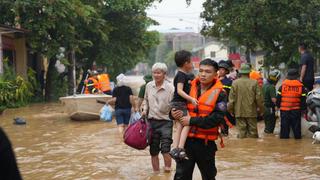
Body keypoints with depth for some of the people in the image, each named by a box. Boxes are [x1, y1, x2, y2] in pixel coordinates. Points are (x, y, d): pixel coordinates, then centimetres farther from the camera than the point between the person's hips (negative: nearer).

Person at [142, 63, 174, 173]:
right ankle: (156, 173, 24)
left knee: (165, 149, -15)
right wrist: (145, 110, 4)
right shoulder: (149, 86, 4)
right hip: (152, 121, 5)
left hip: (165, 122, -5)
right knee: (153, 151, 11)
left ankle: (167, 170, -4)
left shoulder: (170, 88, -12)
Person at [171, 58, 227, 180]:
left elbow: (217, 118, -17)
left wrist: (192, 121, -19)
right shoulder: (190, 87, 4)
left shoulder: (219, 94, -7)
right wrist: (173, 113, -9)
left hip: (206, 143, -2)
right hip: (186, 139, 3)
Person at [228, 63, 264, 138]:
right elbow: (259, 98, -2)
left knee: (241, 131, 4)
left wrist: (230, 109, 10)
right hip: (251, 112, 0)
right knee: (252, 131, 8)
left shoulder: (235, 83, -5)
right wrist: (261, 109, 10)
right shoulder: (254, 83, -6)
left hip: (239, 112, 0)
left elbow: (231, 98, -1)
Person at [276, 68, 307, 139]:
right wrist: (303, 108, 11)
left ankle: (284, 136, 8)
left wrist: (278, 105, 15)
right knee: (296, 124, 7)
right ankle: (297, 136, 10)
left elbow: (278, 97, 3)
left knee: (284, 124, 7)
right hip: (296, 109, 0)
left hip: (284, 109, 0)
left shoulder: (283, 85, 0)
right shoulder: (301, 86, -1)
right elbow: (303, 99, 2)